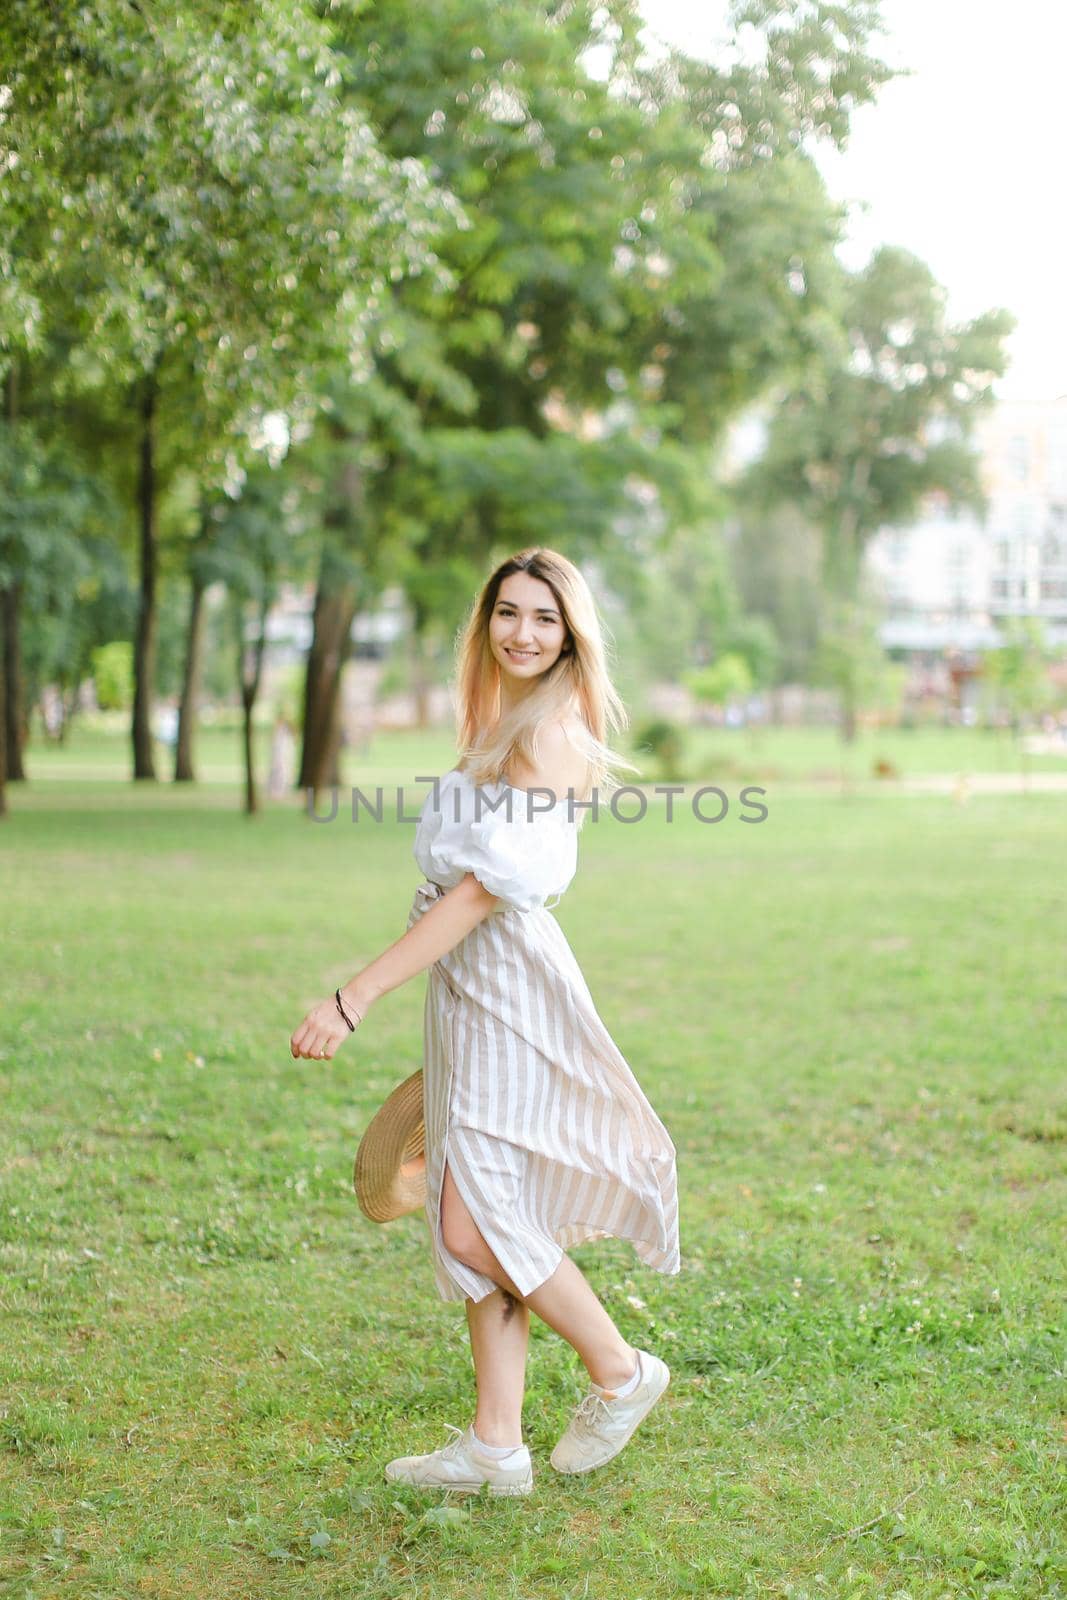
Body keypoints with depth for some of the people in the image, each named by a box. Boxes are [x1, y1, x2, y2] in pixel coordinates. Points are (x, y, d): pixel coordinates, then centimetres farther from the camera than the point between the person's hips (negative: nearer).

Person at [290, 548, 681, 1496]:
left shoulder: (553, 732, -14)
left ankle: (620, 1371, 11)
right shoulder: (501, 723, 17)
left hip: (506, 982, -9)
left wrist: (356, 998, -23)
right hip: (465, 987, 10)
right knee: (475, 1222, 10)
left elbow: (486, 888, -21)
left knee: (478, 1225, -9)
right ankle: (497, 1444, 17)